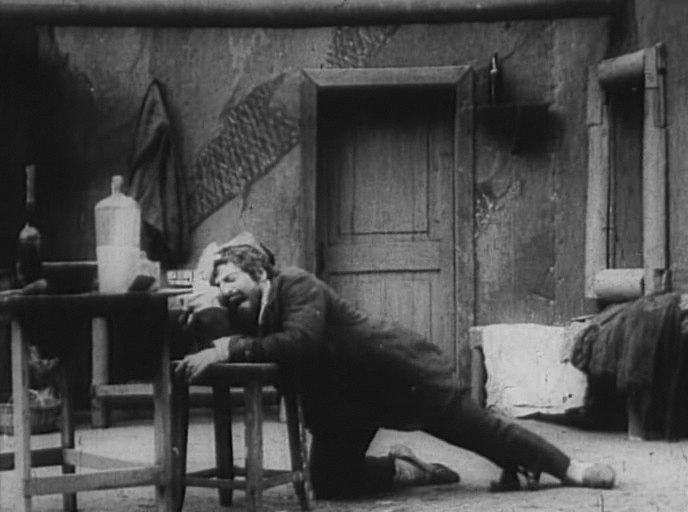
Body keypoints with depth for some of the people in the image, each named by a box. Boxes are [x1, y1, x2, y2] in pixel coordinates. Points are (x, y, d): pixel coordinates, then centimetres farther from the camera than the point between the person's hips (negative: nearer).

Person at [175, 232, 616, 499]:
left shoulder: (297, 286, -21)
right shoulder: (249, 316, 3)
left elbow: (301, 342, -39)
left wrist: (227, 349, -42)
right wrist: (208, 314, -27)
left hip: (397, 368, -8)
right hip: (344, 402, 8)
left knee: (475, 426, 0)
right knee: (330, 482, -1)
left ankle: (566, 467, 15)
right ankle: (402, 470, 20)